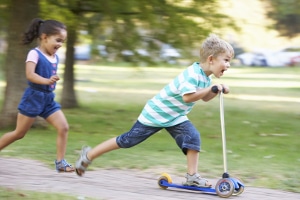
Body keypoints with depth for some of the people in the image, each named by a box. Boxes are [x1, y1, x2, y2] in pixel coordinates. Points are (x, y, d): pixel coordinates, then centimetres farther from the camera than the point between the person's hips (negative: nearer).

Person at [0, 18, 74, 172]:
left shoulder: (55, 57, 8)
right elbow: (30, 74, -30)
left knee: (63, 127, -8)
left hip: (48, 99, 7)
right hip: (33, 97, -7)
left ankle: (60, 162, -3)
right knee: (19, 133, 2)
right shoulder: (34, 54, -16)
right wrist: (46, 81, -43)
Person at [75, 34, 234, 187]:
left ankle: (192, 176, -10)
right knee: (127, 141, 1)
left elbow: (204, 98, 12)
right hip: (155, 114, -8)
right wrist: (211, 89, -36)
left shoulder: (205, 78, 0)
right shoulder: (192, 74, -29)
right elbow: (187, 97, -40)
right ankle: (88, 155, 15)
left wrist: (217, 90, -5)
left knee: (193, 137, -13)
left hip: (175, 117, 8)